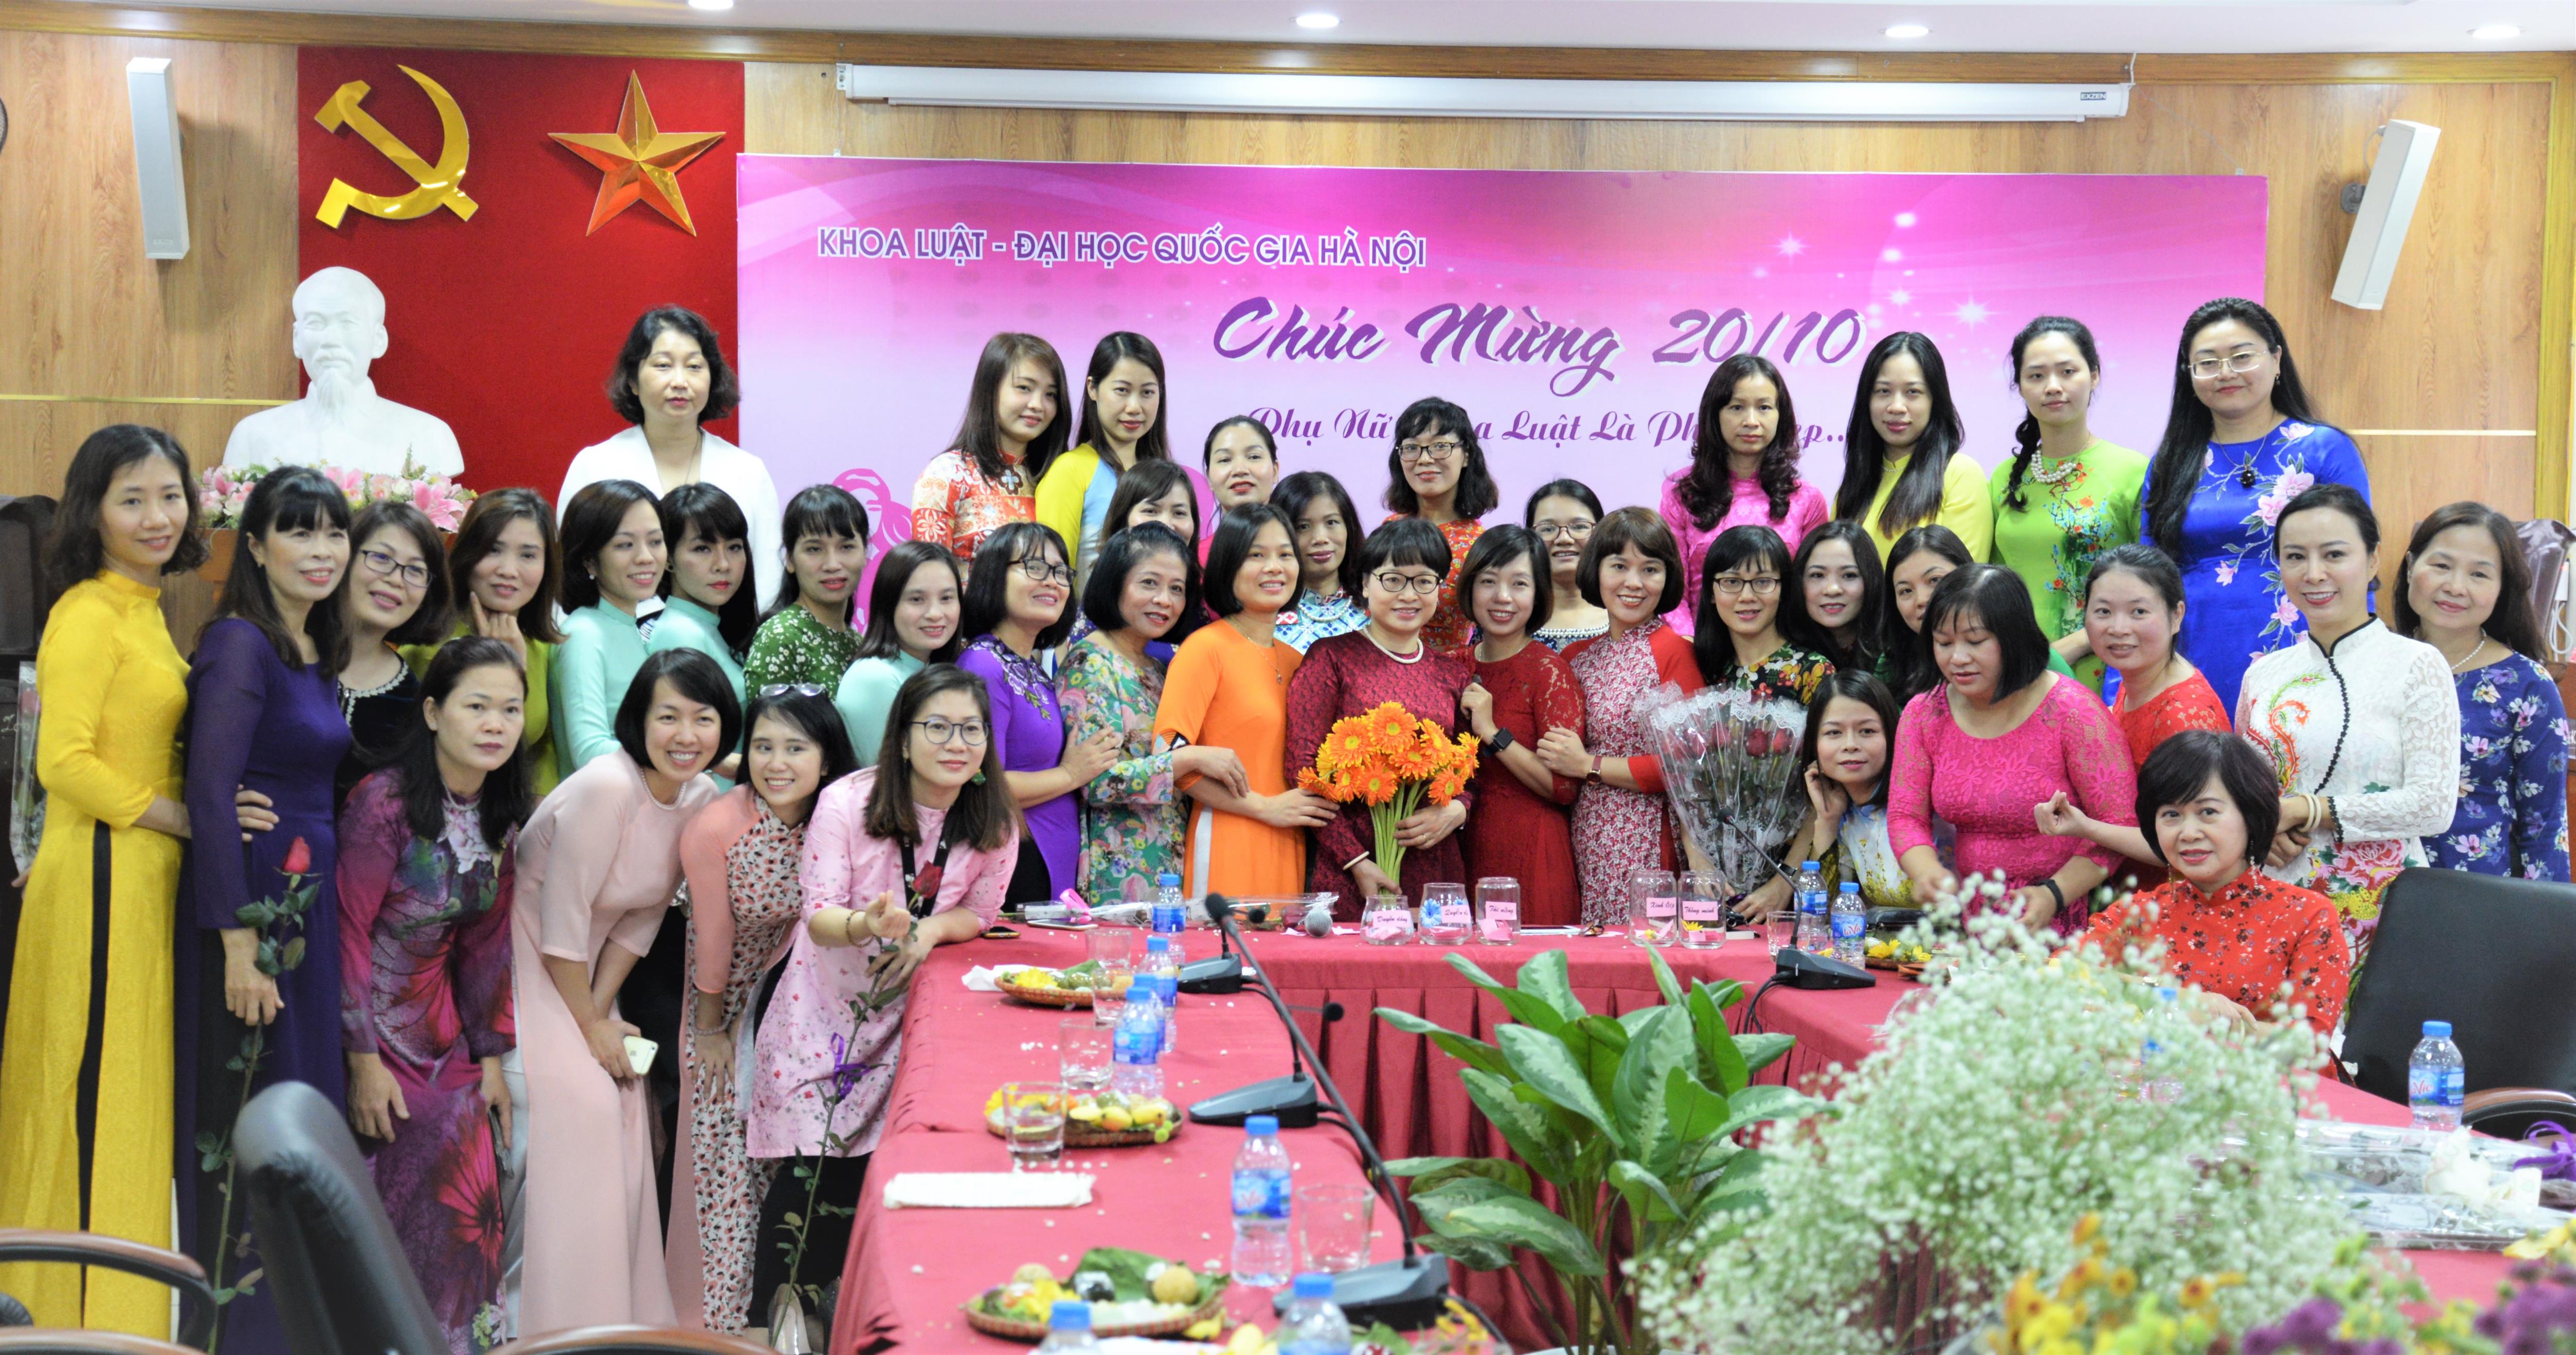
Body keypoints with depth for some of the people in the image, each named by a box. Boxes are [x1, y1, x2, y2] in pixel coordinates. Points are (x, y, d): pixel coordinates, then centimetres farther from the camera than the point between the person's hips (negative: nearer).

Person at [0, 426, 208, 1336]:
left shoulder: (143, 611, 16)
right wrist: (185, 816, -16)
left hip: (144, 876, 9)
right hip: (101, 878, -9)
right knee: (101, 1091, -2)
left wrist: (185, 819, 7)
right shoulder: (88, 616, -12)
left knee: (131, 1092, 13)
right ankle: (95, 1310, 6)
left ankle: (121, 1305, 21)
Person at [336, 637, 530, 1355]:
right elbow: (350, 931, -17)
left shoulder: (509, 813, 2)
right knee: (374, 1205, -4)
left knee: (465, 1191, 2)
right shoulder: (386, 802, -19)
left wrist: (491, 1056, 6)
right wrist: (364, 1061, -17)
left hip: (436, 1020, 6)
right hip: (362, 1018, -6)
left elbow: (488, 940, 8)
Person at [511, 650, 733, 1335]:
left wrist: (603, 1008, -4)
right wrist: (591, 1025, -13)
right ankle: (564, 1321, -6)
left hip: (580, 963, 7)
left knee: (620, 1102, 3)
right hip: (522, 959, -7)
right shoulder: (606, 788, -28)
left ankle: (626, 1312, 14)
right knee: (577, 1105, -15)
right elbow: (561, 919, -23)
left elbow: (642, 917, 4)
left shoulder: (702, 797, -4)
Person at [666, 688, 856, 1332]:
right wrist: (709, 1028, -5)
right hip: (729, 1009, -3)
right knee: (728, 1155, 2)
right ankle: (719, 1310, 16)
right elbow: (714, 936, -15)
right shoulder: (716, 828, -25)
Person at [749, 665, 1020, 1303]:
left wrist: (931, 927, -18)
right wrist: (867, 925, -38)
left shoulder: (995, 826, -7)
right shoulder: (847, 802, -15)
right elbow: (819, 918, -14)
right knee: (810, 1161, -7)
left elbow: (978, 914, 5)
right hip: (824, 1009, -2)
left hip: (911, 1013, 2)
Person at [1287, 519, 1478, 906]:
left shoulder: (1454, 675, 13)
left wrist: (1455, 812, -6)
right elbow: (1304, 767, -6)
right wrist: (1356, 861, -13)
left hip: (1436, 869, 4)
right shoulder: (1331, 658, 1)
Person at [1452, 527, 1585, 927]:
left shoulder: (1549, 671, -8)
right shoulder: (1457, 667, 8)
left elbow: (1565, 788, -15)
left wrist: (1493, 733, -17)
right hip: (1464, 852, 5)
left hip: (1530, 857, -5)